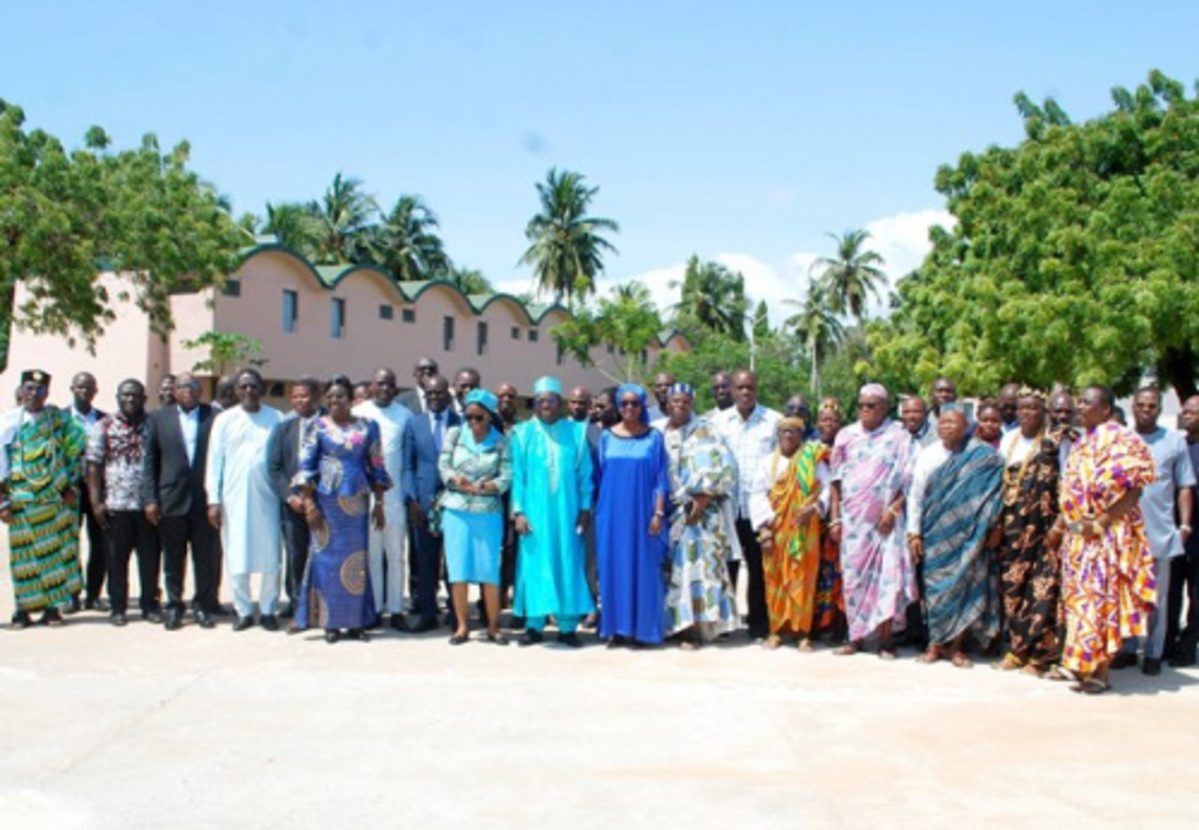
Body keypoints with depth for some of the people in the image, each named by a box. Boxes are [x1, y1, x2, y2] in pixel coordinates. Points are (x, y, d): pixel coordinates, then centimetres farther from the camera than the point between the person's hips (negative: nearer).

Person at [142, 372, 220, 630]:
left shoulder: (214, 417, 2)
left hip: (205, 500, -1)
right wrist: (150, 499, -2)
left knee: (207, 558, 4)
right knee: (173, 559, 9)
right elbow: (149, 460, 5)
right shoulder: (159, 418, 7)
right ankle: (174, 607, 20)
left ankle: (204, 606, 15)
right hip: (171, 499, 1)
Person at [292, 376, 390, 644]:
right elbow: (305, 466, 0)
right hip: (326, 501, -1)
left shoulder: (368, 426, 6)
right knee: (327, 557, 0)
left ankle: (355, 620, 11)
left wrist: (379, 503, 5)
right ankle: (330, 622, 8)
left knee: (356, 559, 3)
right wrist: (308, 502, -8)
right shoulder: (319, 427, 2)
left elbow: (376, 467, 8)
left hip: (357, 501, 1)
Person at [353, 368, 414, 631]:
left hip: (395, 495, 0)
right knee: (371, 555, 6)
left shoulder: (405, 416, 2)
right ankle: (374, 610, 12)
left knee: (396, 555, 5)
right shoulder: (358, 413, 2)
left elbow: (408, 458, 5)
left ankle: (396, 610, 10)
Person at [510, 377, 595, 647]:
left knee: (568, 564, 2)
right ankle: (534, 625, 9)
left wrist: (585, 508, 0)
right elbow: (517, 475, 1)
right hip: (535, 511, -1)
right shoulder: (523, 434, 3)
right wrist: (518, 511, -6)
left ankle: (567, 626, 9)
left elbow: (584, 473, 5)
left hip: (566, 511, 1)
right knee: (534, 563, 1)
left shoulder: (576, 432, 5)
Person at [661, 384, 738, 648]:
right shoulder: (659, 433, 11)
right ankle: (676, 623, 9)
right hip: (670, 510, 4)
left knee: (697, 564, -9)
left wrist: (703, 499, -15)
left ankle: (696, 626, -10)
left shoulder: (704, 431, 0)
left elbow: (721, 467, -8)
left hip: (698, 510, -4)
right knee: (674, 566, 2)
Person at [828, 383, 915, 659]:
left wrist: (894, 509, -12)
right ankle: (856, 636, 13)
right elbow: (837, 480, 9)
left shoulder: (899, 437, 0)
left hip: (885, 520, -2)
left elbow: (908, 481, -2)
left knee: (888, 576, -7)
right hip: (853, 519, 3)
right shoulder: (846, 436, 8)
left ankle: (885, 639, -1)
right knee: (853, 576, 4)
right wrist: (835, 517, 3)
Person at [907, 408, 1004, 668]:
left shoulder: (982, 456, -2)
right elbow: (915, 495, 5)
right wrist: (913, 533, 0)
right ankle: (935, 643, 13)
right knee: (935, 585, 3)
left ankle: (957, 646, 8)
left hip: (966, 534, -2)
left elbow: (994, 491, -5)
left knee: (964, 584, -1)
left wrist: (990, 526, -11)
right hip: (935, 534, 2)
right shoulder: (927, 455, 5)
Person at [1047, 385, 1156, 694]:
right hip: (1078, 535, 9)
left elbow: (1132, 489, -19)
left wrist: (1101, 523, -20)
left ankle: (1099, 671, 0)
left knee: (1100, 598, -5)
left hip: (1105, 536, -9)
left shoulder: (1117, 439, -13)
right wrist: (1060, 525, 15)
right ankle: (1077, 664, 22)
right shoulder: (1083, 442, 15)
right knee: (1078, 597, 13)